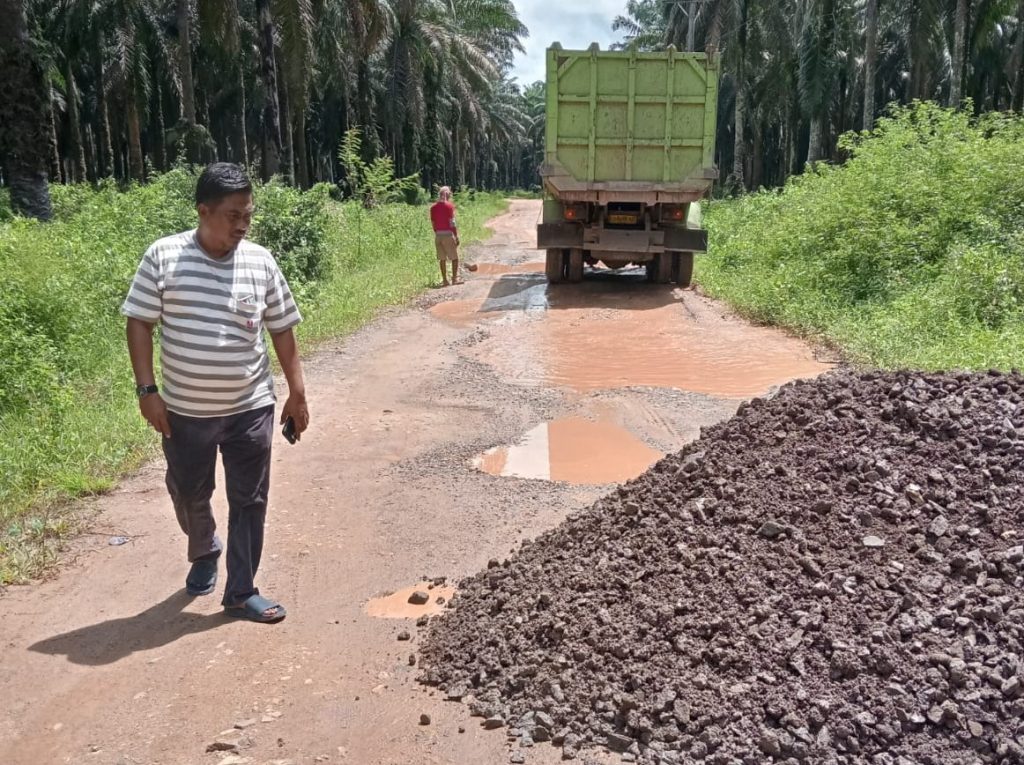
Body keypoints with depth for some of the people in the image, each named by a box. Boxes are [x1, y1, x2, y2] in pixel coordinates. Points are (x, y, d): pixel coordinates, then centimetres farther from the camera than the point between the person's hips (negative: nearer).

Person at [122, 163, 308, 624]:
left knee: (249, 501, 6)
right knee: (188, 495, 17)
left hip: (250, 408, 1)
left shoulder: (261, 262, -3)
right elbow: (139, 323, -4)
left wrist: (297, 393, 3)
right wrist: (147, 389, -10)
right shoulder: (164, 256, -8)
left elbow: (282, 330, 4)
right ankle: (204, 552, 48)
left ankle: (241, 593, 20)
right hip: (185, 411, 0)